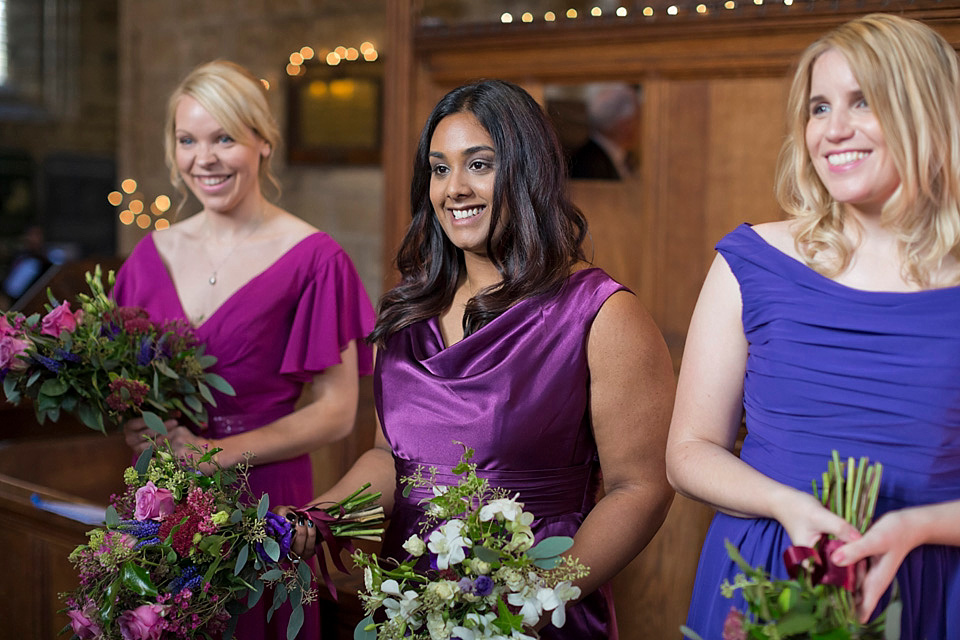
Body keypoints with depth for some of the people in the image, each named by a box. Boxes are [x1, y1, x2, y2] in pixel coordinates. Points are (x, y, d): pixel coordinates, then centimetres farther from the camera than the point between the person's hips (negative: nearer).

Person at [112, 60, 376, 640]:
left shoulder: (312, 259, -9)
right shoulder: (154, 254, 7)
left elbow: (336, 412, -9)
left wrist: (218, 452, -17)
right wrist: (132, 423, -5)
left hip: (264, 498, -4)